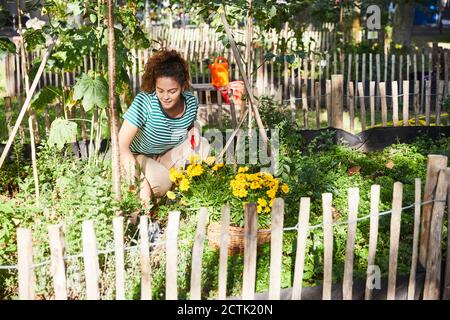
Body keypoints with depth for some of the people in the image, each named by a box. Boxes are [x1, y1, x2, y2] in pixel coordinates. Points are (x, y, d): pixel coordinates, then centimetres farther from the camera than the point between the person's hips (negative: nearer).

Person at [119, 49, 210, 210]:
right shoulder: (145, 101, -31)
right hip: (139, 157, -5)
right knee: (162, 182, -33)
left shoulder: (191, 102, -14)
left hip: (168, 157, 5)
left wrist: (193, 129, -17)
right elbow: (122, 143, -36)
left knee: (202, 146, -18)